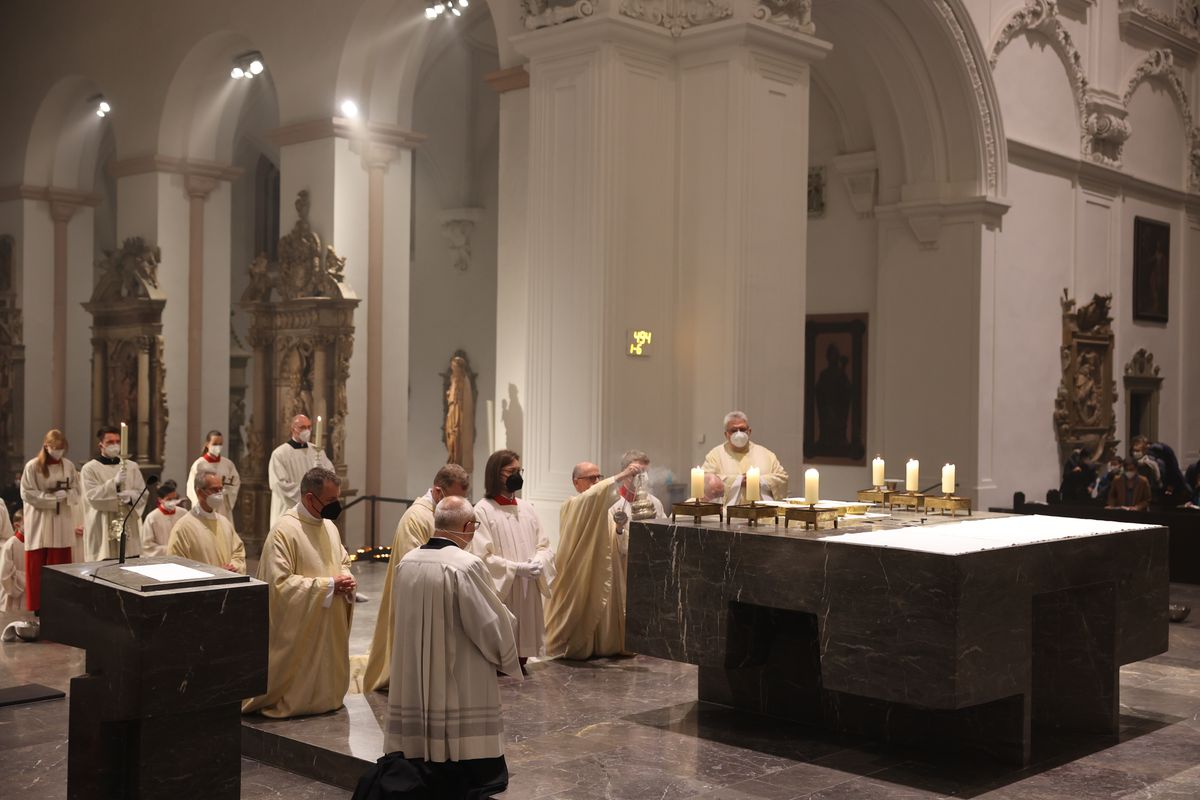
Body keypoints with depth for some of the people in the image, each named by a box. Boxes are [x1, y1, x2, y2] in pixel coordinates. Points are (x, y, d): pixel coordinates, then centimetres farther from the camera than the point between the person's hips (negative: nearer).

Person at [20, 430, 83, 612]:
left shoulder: (69, 466, 4)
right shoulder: (32, 466, -6)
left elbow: (76, 491, 8)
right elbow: (27, 494, -9)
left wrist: (64, 494, -14)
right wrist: (53, 497, -15)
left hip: (62, 523, 3)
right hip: (40, 523, -3)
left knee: (61, 565, 4)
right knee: (38, 566, -1)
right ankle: (39, 607, 6)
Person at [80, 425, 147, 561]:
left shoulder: (132, 467, 12)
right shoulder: (89, 469, 1)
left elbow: (143, 494, 8)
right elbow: (92, 496, -12)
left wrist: (130, 496, -14)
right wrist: (115, 483, -25)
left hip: (129, 530, 4)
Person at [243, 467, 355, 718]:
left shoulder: (329, 526, 7)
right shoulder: (284, 531, -19)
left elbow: (343, 561, 21)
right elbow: (281, 584, -23)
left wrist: (345, 578, -4)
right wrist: (328, 584, -21)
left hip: (330, 626, 8)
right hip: (299, 629, -8)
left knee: (326, 686, 16)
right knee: (299, 690, 3)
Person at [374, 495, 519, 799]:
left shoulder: (407, 562, 3)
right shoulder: (467, 565, -18)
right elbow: (491, 624, -12)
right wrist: (506, 656, 7)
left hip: (413, 680, 6)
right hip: (461, 681, -6)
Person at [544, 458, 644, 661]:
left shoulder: (603, 509, 16)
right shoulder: (571, 507, -9)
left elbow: (615, 545, 13)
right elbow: (591, 496, -32)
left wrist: (619, 528, -10)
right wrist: (620, 476, -40)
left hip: (603, 579, 7)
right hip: (580, 580, -7)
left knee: (601, 619, 7)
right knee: (580, 620, -4)